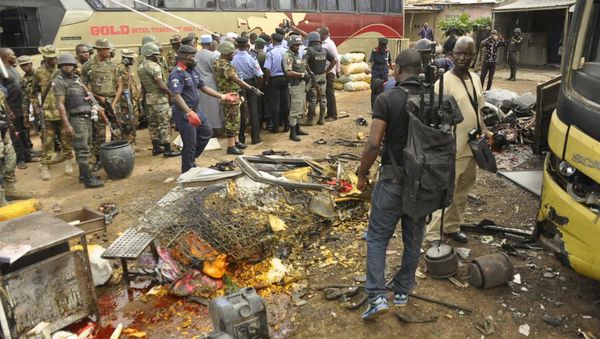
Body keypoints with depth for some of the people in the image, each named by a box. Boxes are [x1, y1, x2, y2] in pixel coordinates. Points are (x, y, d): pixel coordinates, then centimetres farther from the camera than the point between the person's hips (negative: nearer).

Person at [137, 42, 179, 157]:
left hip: (148, 97, 9)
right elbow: (161, 85, -22)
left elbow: (143, 85, 16)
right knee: (164, 124, -5)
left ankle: (156, 148, 20)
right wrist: (171, 94, -8)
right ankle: (167, 150, -2)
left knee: (152, 123, 13)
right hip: (159, 97, -9)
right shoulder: (154, 66, -17)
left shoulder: (140, 67, 11)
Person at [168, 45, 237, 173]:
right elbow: (176, 96, -29)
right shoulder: (176, 74, -19)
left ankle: (191, 158, 37)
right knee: (190, 145, -1)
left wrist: (223, 96, 13)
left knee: (207, 133, 22)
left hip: (197, 110, 9)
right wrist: (189, 113, -40)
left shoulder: (193, 71, 8)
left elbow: (204, 87, 16)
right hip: (184, 114, -9)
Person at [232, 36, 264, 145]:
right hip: (250, 85, -1)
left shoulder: (233, 59, -12)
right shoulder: (251, 58, -14)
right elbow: (260, 76, -16)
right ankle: (255, 138, 13)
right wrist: (258, 87, -1)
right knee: (253, 111, 8)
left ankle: (241, 138, 18)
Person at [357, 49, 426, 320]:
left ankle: (377, 296, 1)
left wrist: (362, 174, -5)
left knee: (377, 237, 8)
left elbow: (374, 143, -19)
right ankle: (402, 291, 30)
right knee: (413, 238, 16)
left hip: (393, 179, -4)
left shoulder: (386, 99, -13)